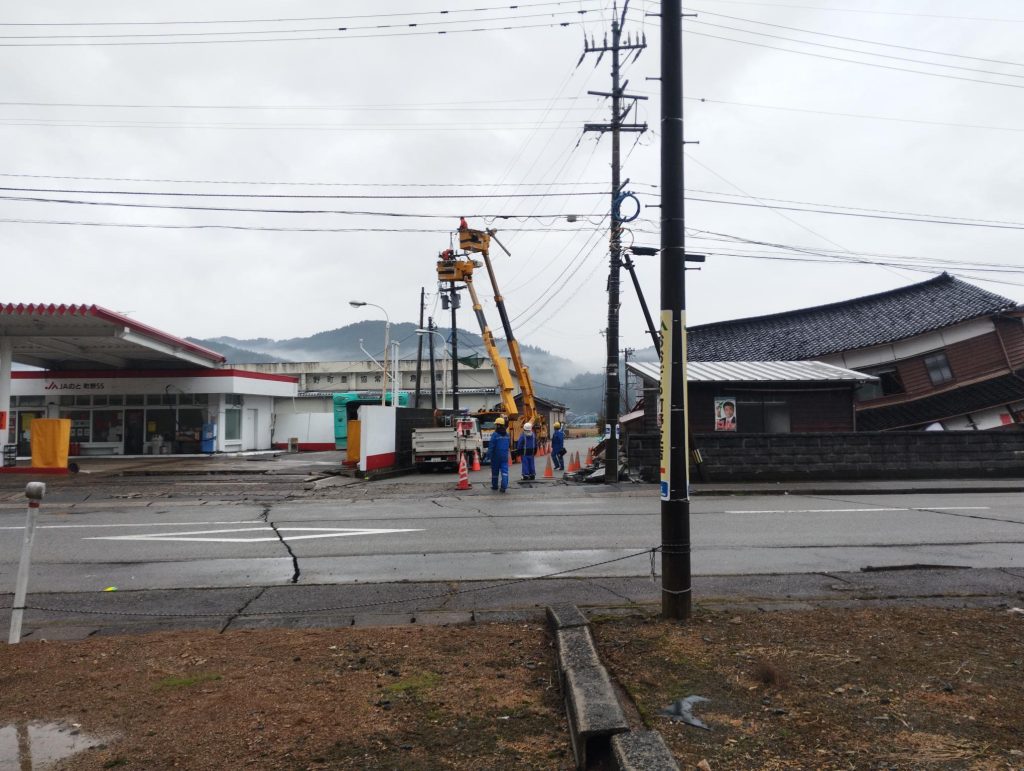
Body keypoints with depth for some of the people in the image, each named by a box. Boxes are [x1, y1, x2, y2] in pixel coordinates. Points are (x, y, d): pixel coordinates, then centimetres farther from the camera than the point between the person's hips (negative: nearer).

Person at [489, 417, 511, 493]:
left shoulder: (495, 434, -12)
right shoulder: (507, 434, 7)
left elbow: (491, 446, -15)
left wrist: (489, 453, -11)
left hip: (496, 456, -4)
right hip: (505, 456, 4)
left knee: (495, 471, 11)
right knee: (504, 470, -2)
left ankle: (495, 486, 22)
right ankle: (504, 486, -14)